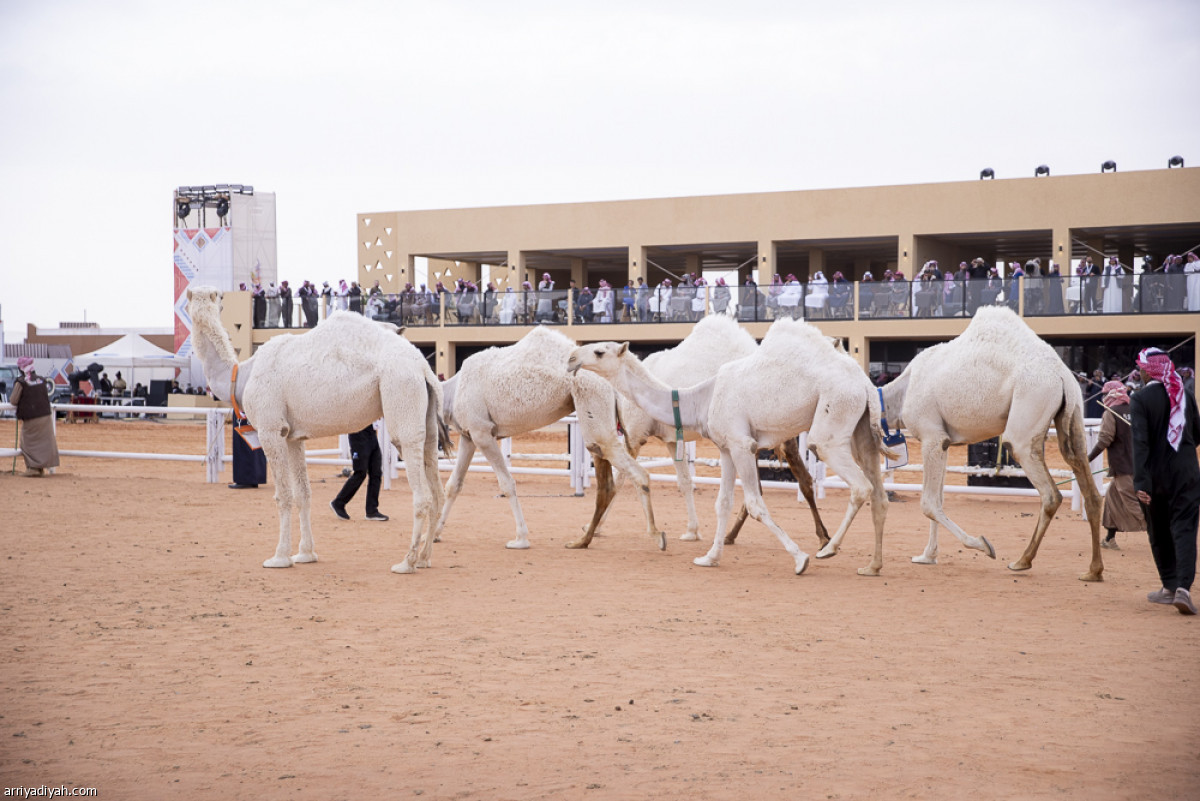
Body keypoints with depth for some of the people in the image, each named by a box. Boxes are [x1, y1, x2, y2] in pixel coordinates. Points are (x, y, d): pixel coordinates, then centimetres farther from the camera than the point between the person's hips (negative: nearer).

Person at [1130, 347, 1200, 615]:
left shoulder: (1141, 398, -9)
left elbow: (1140, 442, -18)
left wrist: (1140, 481, -23)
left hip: (1155, 475, -2)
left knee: (1159, 533, 13)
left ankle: (1170, 586, 21)